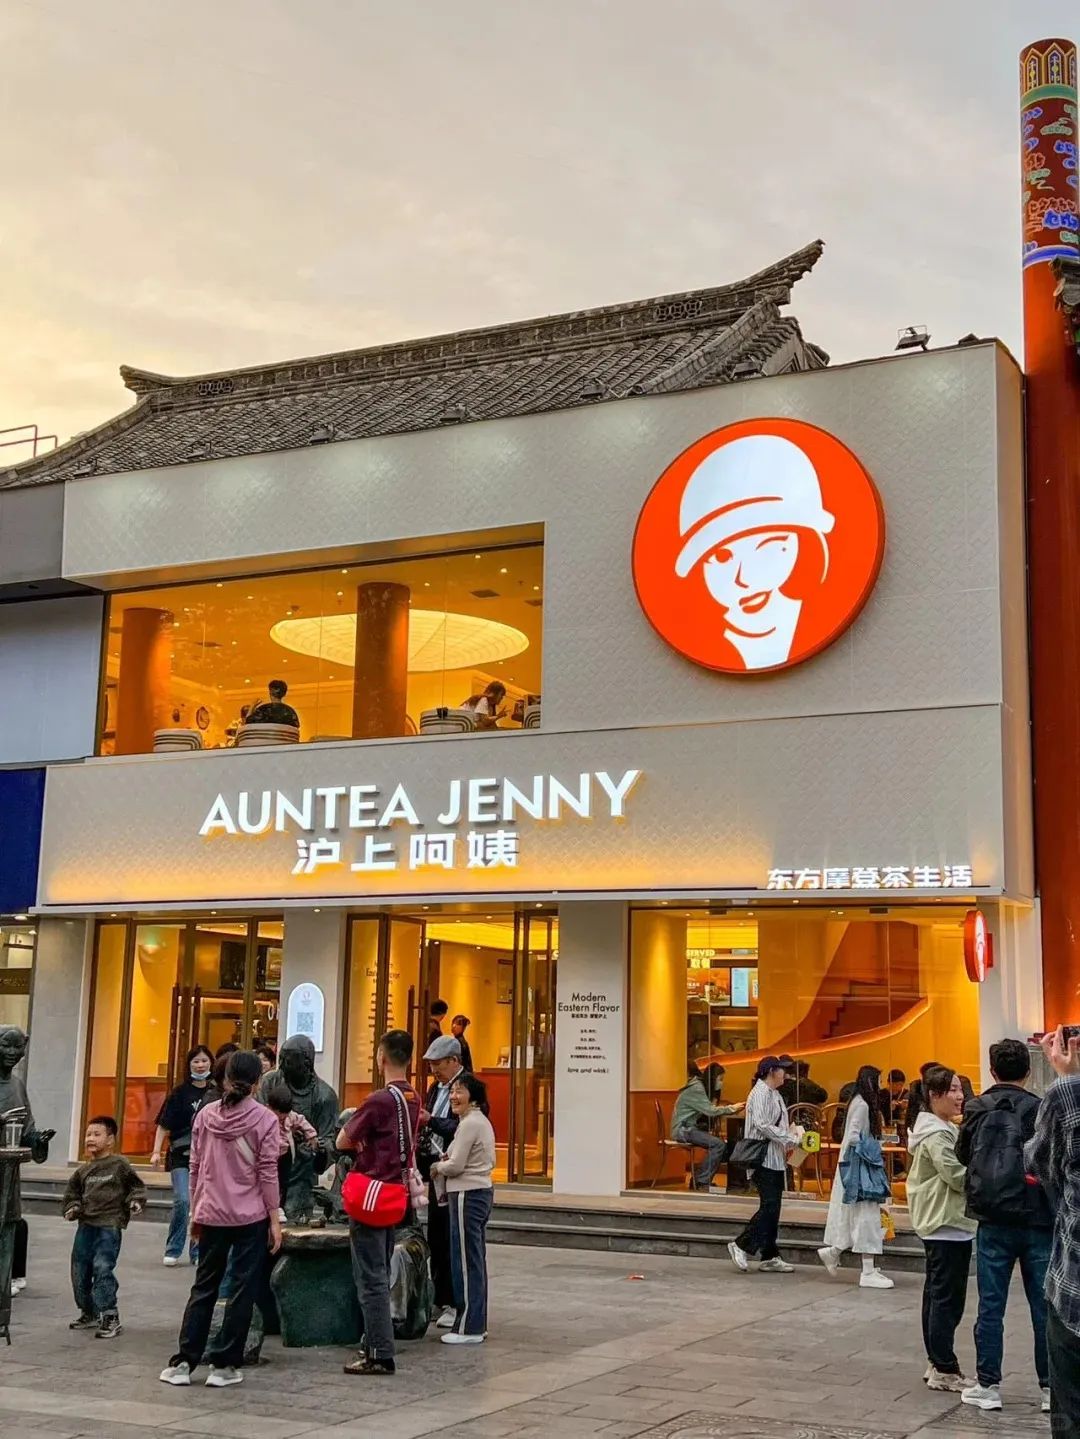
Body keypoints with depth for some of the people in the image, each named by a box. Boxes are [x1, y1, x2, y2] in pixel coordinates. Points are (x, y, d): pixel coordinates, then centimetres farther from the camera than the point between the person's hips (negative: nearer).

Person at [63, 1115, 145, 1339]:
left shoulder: (119, 1165, -1)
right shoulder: (84, 1170, 13)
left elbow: (136, 1186, 4)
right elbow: (72, 1192, 23)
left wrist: (136, 1202, -13)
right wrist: (71, 1208, 5)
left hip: (110, 1226, -6)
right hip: (86, 1225, 6)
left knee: (102, 1268, -15)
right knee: (79, 1270, 9)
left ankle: (111, 1318, -9)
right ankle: (89, 1314, 27)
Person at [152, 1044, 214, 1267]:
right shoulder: (181, 1092, -3)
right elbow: (164, 1124, -3)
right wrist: (157, 1151, -11)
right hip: (181, 1155, -3)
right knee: (182, 1201, -13)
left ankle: (198, 1253, 16)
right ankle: (173, 1251, 3)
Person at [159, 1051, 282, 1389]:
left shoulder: (205, 1115, 2)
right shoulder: (264, 1119, -7)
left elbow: (195, 1167, 6)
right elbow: (267, 1173, -7)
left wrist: (195, 1212, 17)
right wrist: (275, 1220, -1)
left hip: (211, 1215, 3)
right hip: (251, 1218, -3)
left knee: (203, 1288, 13)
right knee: (242, 1291, 5)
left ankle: (183, 1362, 12)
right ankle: (223, 1365, 7)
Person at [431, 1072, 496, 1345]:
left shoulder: (469, 1124, -16)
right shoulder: (483, 1121, 15)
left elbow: (455, 1166, -18)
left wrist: (437, 1166, 2)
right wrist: (449, 1161, 11)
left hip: (467, 1196, -10)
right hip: (482, 1191, 10)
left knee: (467, 1262, -5)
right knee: (476, 1261, 12)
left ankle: (469, 1328, -1)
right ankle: (477, 1324, 17)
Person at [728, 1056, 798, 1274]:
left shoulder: (774, 1094, 19)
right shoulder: (761, 1093, -11)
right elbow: (762, 1125, -21)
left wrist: (791, 1136, 6)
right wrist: (791, 1139, -17)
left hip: (776, 1159, 10)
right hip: (764, 1158, -10)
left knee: (772, 1207, 8)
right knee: (769, 1205, -13)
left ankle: (770, 1258, 10)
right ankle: (742, 1245, -5)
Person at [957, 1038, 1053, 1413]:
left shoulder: (977, 1109, 0)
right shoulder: (1041, 1110, -5)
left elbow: (963, 1155, 11)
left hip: (993, 1221, 1)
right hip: (1038, 1220, -1)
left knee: (990, 1307, 6)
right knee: (1043, 1307, 7)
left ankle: (988, 1386, 9)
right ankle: (1051, 1387, 12)